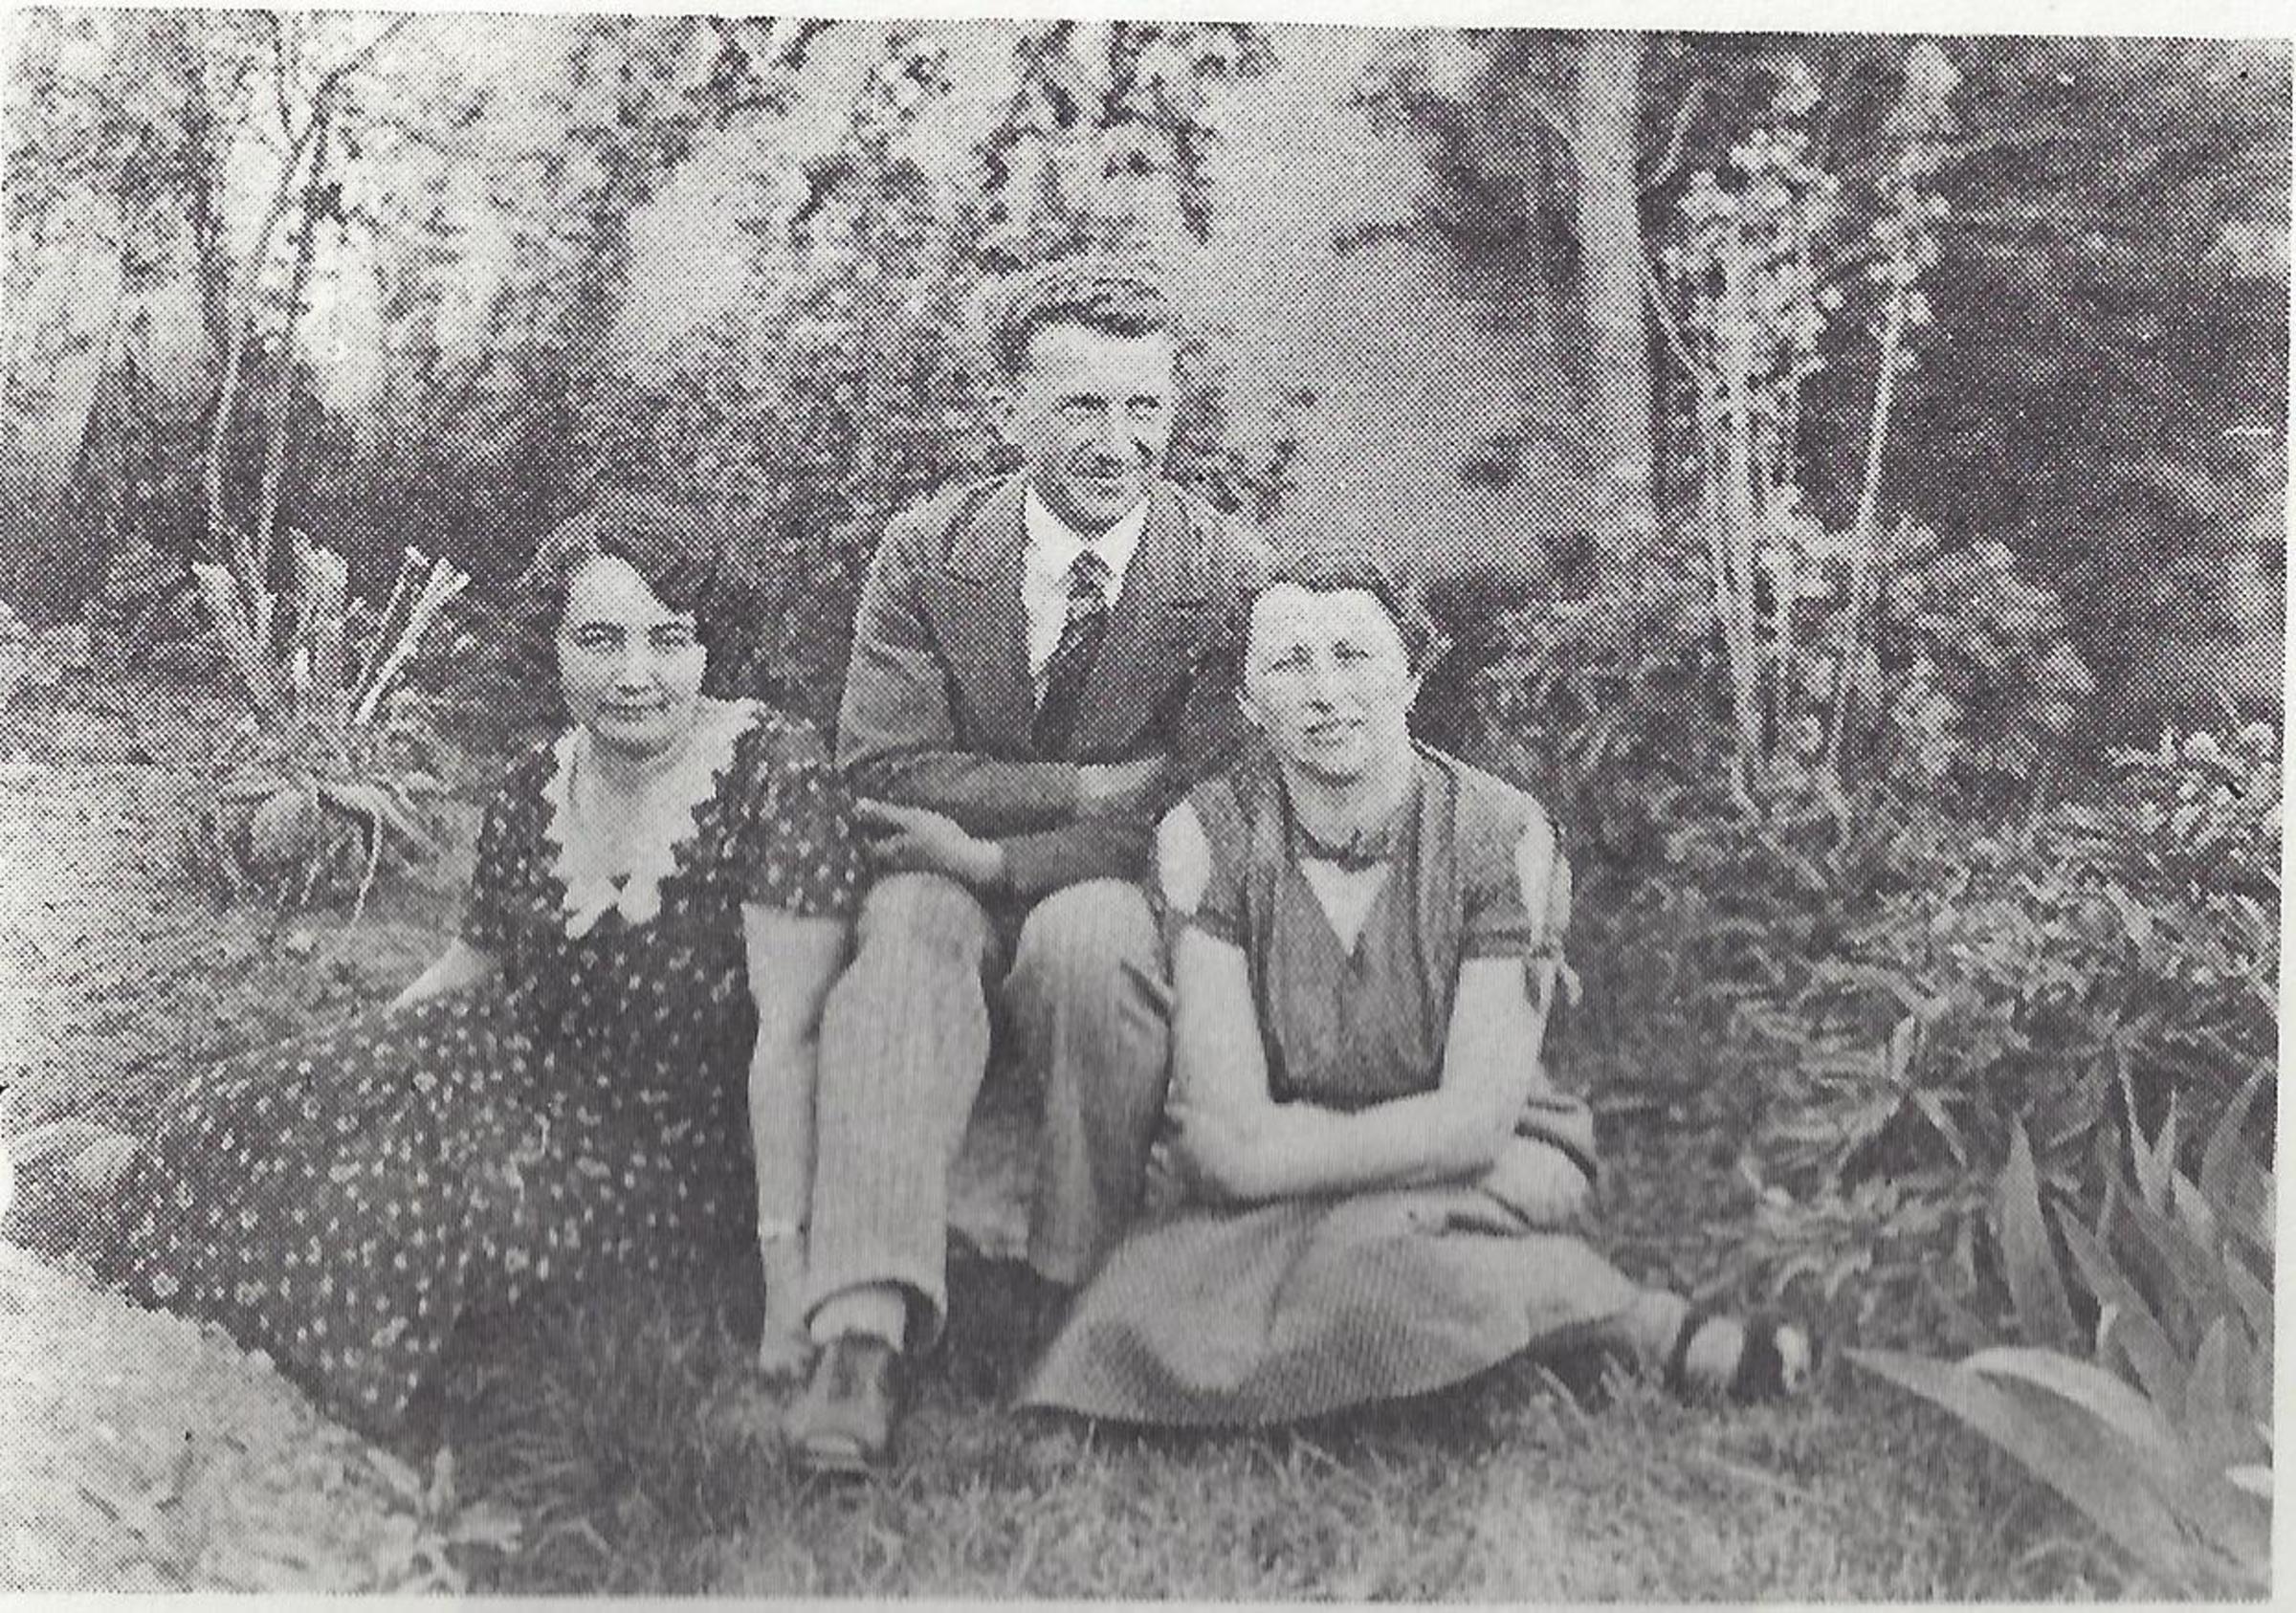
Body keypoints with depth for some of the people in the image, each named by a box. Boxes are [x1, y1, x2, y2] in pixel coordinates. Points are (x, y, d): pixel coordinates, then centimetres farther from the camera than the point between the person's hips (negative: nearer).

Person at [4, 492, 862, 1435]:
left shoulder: (774, 774, -21)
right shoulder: (536, 785, -1)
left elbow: (788, 1032, -23)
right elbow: (472, 967, 14)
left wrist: (784, 1262, -26)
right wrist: (320, 1075, 11)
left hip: (674, 1155, -6)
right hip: (526, 1070, 6)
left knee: (392, 1214, -27)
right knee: (228, 1124, -10)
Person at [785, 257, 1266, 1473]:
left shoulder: (1227, 578, -7)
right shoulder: (924, 555, -1)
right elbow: (884, 770, -8)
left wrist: (993, 852, -17)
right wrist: (1097, 789, -17)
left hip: (1130, 907, -1)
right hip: (958, 892, 1)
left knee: (1088, 933, -35)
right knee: (908, 923, -33)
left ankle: (1075, 1306, -18)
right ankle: (865, 1331, -41)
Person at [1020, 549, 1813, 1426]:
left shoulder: (1503, 836, -11)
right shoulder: (1207, 836, -8)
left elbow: (1478, 1117, -16)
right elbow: (1223, 1121, -14)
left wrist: (1272, 1152, -17)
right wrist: (1417, 1134, -18)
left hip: (1486, 1170, -3)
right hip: (1272, 1203, 3)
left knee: (1381, 1246, -36)